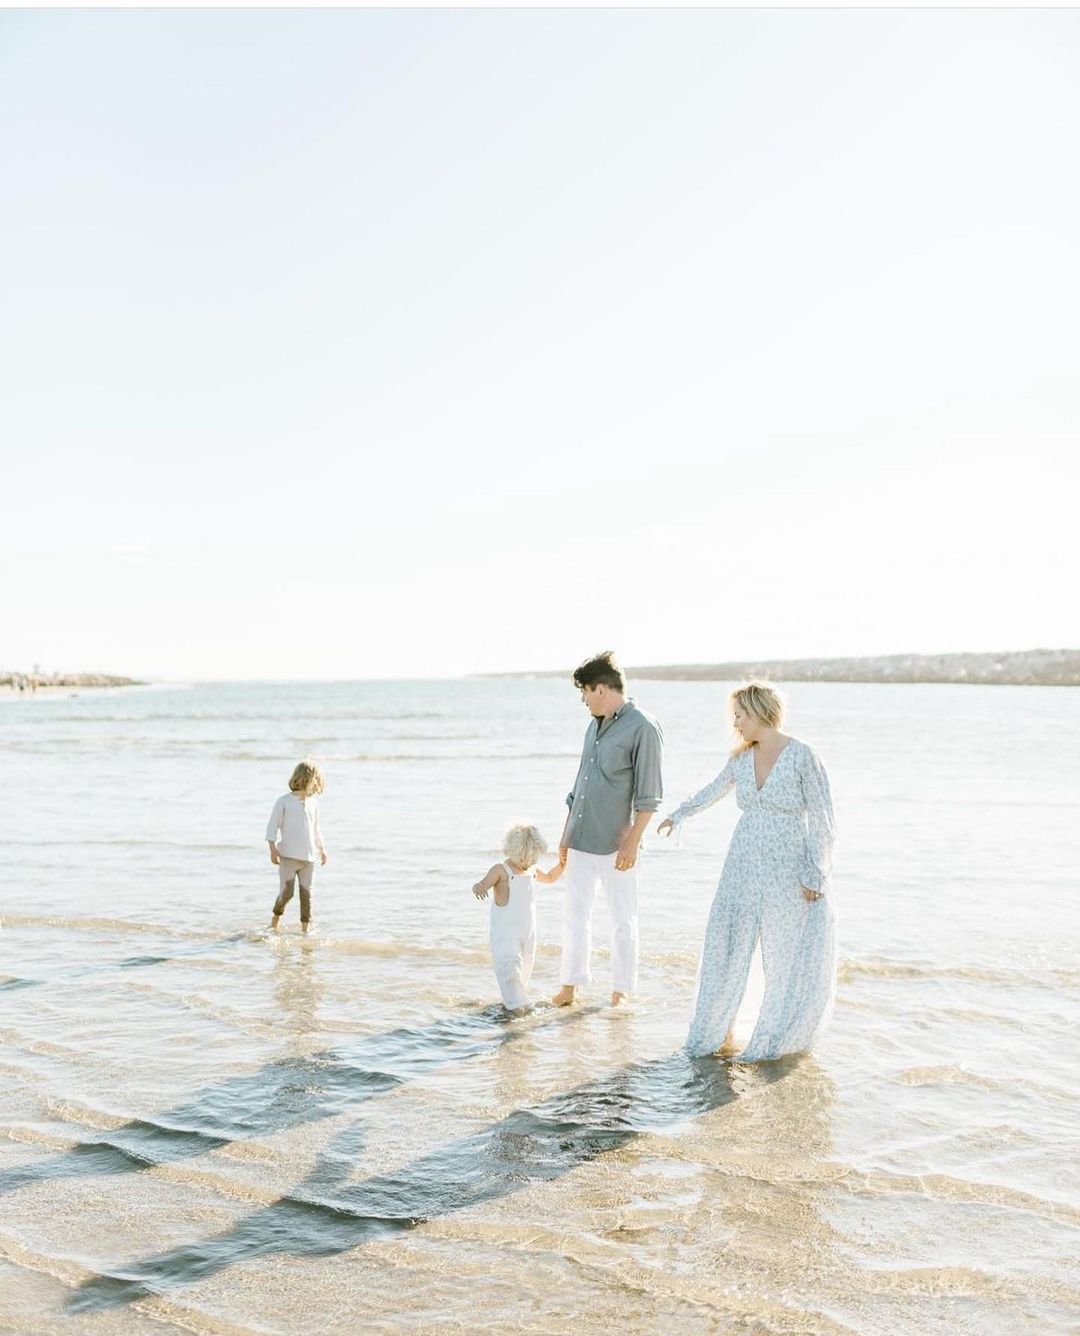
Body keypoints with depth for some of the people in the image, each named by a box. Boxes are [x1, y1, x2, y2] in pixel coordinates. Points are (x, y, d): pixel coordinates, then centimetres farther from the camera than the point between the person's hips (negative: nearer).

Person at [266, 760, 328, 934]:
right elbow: (272, 826, -3)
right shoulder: (284, 801, -4)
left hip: (308, 856, 4)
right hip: (288, 856, -4)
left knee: (306, 892, 5)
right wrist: (273, 848, -12)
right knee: (286, 892, -8)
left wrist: (322, 848, 25)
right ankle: (276, 917, 18)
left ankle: (305, 927, 14)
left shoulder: (313, 802, 11)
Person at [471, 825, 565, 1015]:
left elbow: (549, 878, 28)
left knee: (525, 968, 13)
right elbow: (482, 884, -26)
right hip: (505, 933, -7)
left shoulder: (532, 871, 8)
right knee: (509, 967, -17)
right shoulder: (501, 870, -13)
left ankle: (514, 999, 27)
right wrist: (479, 887, -49)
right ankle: (515, 1003, -14)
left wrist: (562, 864, 14)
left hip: (528, 931, 7)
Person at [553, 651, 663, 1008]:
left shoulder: (643, 728, -11)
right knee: (574, 914, 11)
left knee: (622, 920, 6)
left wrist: (632, 843, -16)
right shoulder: (595, 726, 12)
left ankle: (621, 991, 17)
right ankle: (570, 985, 21)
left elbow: (648, 796, -13)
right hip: (581, 840, 7)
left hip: (614, 844, -7)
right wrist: (566, 835, 17)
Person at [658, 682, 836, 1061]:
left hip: (788, 873, -5)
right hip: (743, 869, 5)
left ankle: (776, 1037, 24)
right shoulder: (741, 758, 3)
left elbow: (822, 822, -11)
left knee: (789, 958, 5)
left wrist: (815, 875, -13)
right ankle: (722, 1033, 16)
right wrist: (677, 816, 35)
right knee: (728, 948, 4)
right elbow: (714, 789, 23)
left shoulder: (803, 757, -13)